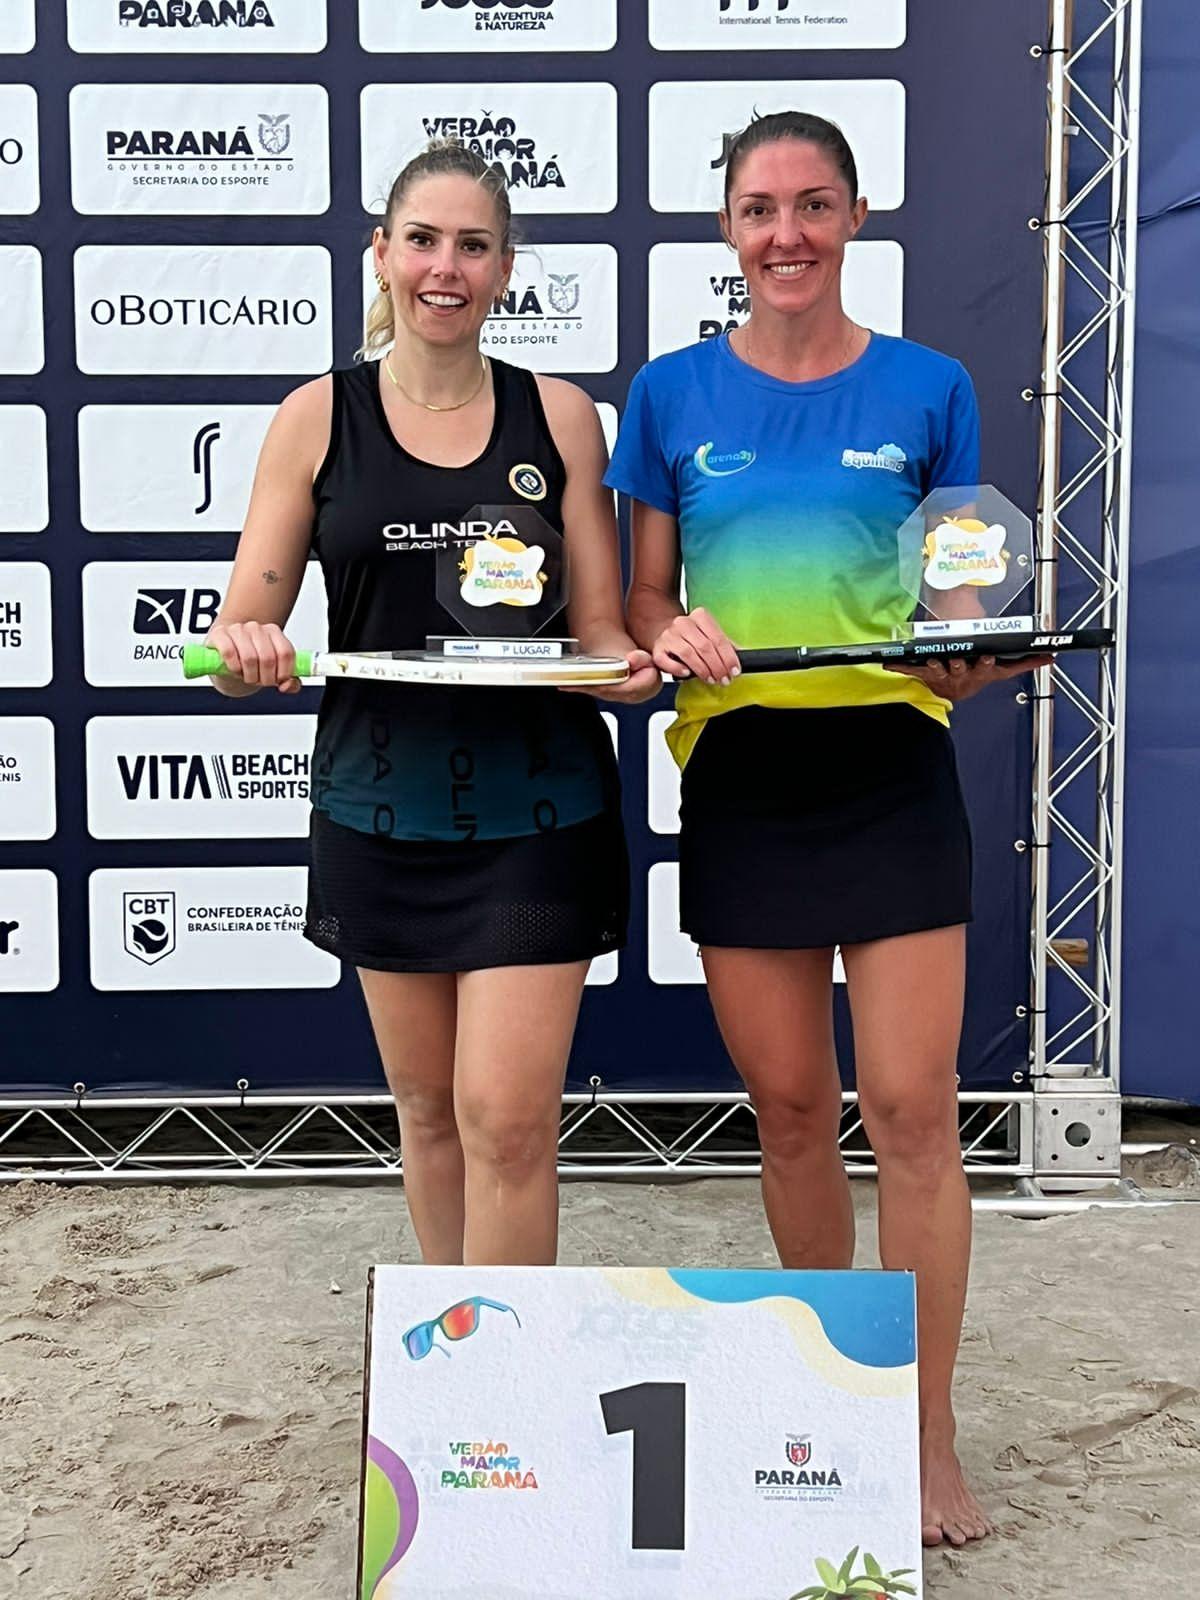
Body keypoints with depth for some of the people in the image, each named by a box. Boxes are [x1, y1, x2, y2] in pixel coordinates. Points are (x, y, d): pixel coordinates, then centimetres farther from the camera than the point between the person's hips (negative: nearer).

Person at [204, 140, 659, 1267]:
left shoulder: (558, 414, 2)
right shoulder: (317, 419, 1)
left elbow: (598, 625, 2)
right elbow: (243, 630, 0)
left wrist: (626, 665, -21)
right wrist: (246, 654, -23)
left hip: (535, 815, -1)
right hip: (380, 810, 2)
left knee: (508, 1120, -4)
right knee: (426, 1108, 15)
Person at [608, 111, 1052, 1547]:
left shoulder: (927, 390, 4)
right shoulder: (674, 392, 5)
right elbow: (641, 601, 8)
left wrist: (975, 661, -15)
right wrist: (669, 639, -14)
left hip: (887, 770, -1)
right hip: (738, 779, 1)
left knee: (911, 1109, -2)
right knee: (789, 1111, 9)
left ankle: (928, 1439, 14)